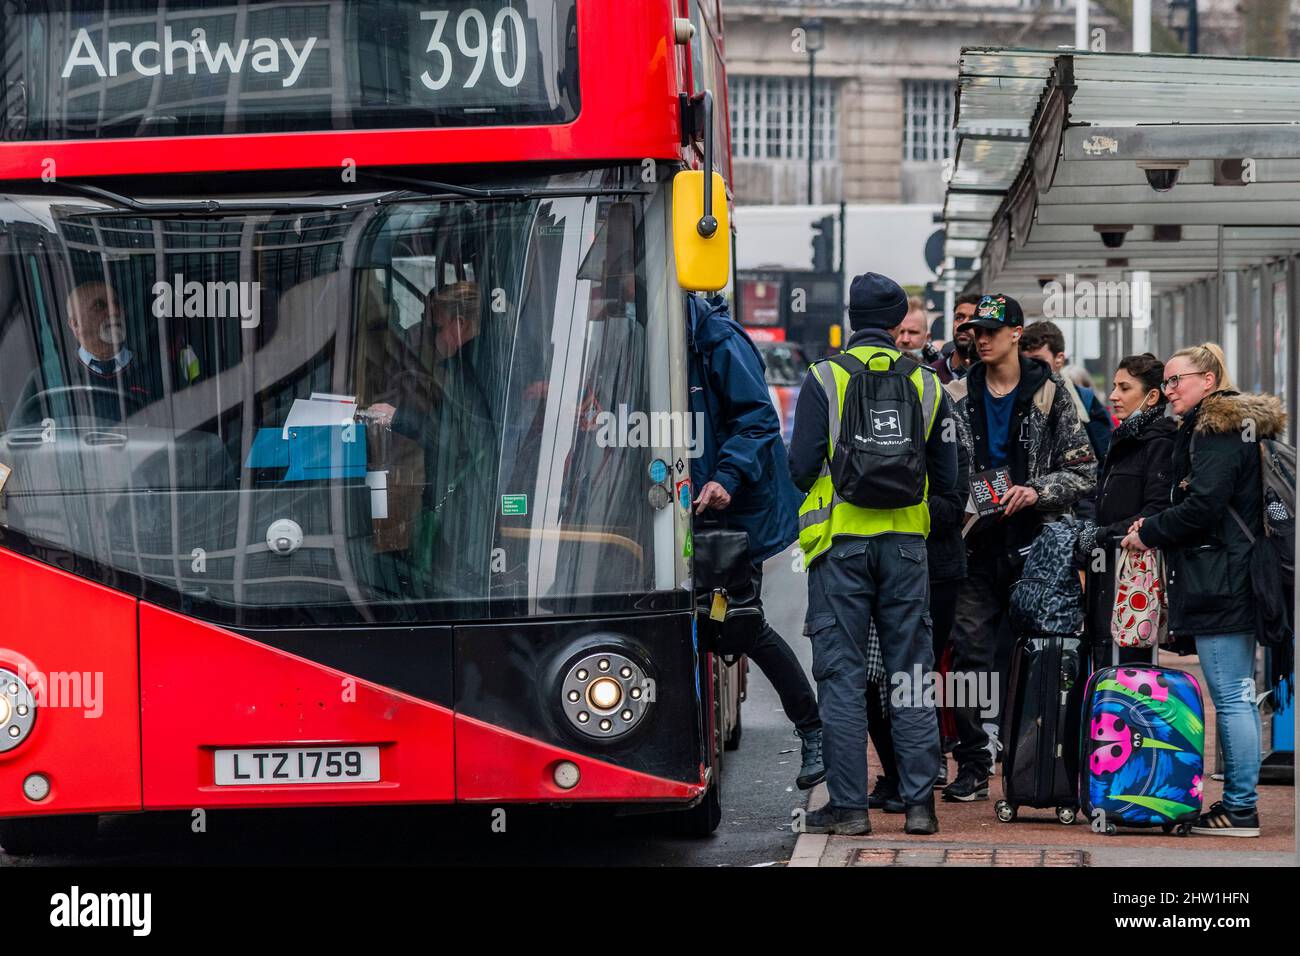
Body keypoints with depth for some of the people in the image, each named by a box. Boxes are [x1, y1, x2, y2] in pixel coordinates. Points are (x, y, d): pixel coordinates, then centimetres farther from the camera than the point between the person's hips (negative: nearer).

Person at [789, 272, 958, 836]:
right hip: (906, 540, 3)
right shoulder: (927, 385, 5)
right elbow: (946, 479, 7)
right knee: (911, 673, 7)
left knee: (842, 674, 0)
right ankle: (919, 804, 5)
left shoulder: (824, 379, -5)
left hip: (841, 539, -3)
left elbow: (801, 467, -7)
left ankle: (848, 805, -2)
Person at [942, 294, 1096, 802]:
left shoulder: (1051, 394, 1)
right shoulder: (959, 397, 10)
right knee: (970, 655, -2)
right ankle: (972, 769, 3)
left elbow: (1084, 471, 1)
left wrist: (1036, 490, -13)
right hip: (977, 545, 2)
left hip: (1032, 544, -2)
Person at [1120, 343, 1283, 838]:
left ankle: (1239, 808, -8)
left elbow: (1203, 505, -19)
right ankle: (1240, 803, 14)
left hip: (1219, 583, -11)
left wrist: (1148, 532, -6)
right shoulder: (1232, 426, 20)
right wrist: (1154, 526, 10)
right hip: (1237, 579, 11)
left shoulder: (1217, 431, -11)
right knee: (1240, 696, 11)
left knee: (1231, 697, -9)